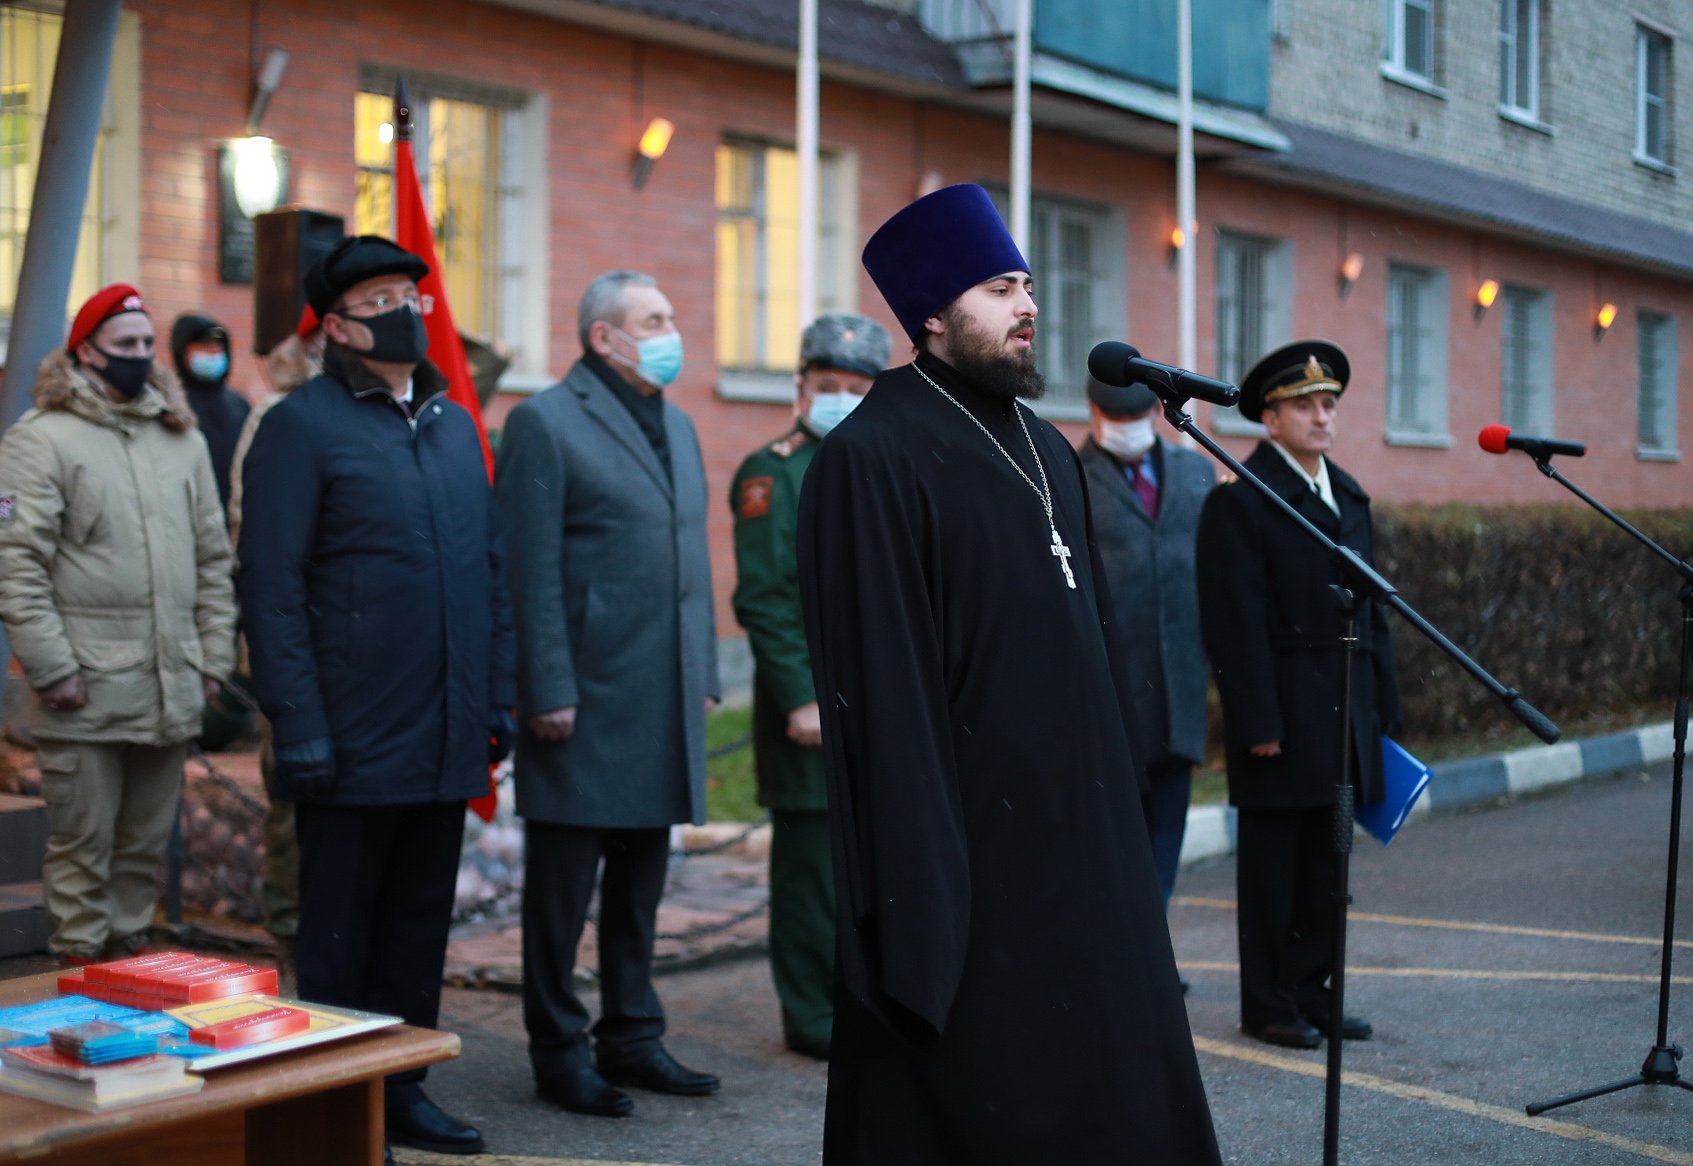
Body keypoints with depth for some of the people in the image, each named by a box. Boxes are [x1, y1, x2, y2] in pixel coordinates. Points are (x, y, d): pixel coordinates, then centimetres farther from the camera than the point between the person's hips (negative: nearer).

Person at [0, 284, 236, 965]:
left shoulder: (183, 439, 14)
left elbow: (212, 558, 18)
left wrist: (213, 656, 11)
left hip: (171, 694, 5)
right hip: (88, 693, -5)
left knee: (146, 844, 13)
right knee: (83, 844, 2)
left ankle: (129, 949, 25)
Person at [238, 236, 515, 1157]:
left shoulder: (455, 424, 13)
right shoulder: (302, 425, -6)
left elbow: (490, 569, 17)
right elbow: (270, 587, -10)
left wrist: (499, 698, 10)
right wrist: (299, 728, -15)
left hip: (446, 740, 6)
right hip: (354, 741, -6)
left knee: (419, 925, 14)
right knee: (338, 938, 5)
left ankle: (400, 1091, 26)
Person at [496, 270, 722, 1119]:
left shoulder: (677, 426, 16)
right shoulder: (545, 422, -7)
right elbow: (531, 570, -12)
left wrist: (704, 674, 13)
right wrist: (548, 691, -16)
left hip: (666, 701, 7)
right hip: (587, 699, -7)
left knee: (641, 882, 15)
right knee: (563, 884, 4)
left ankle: (631, 1039, 27)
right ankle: (557, 1053, 15)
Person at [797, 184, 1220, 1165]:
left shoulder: (1048, 451, 14)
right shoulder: (873, 457, -12)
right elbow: (879, 677, -16)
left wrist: (1118, 800, 15)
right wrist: (916, 875, -19)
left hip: (1080, 831, 8)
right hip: (966, 845, -8)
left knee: (1108, 1075, 12)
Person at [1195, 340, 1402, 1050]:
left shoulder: (1349, 496, 15)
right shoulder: (1240, 502, -9)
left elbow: (1371, 609, 17)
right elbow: (1236, 624, -14)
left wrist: (1382, 707, 13)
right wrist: (1258, 723, -18)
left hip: (1346, 717, 7)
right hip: (1282, 718, -7)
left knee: (1326, 866, 12)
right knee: (1271, 866, 3)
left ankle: (1311, 993, 22)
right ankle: (1267, 1005, 12)